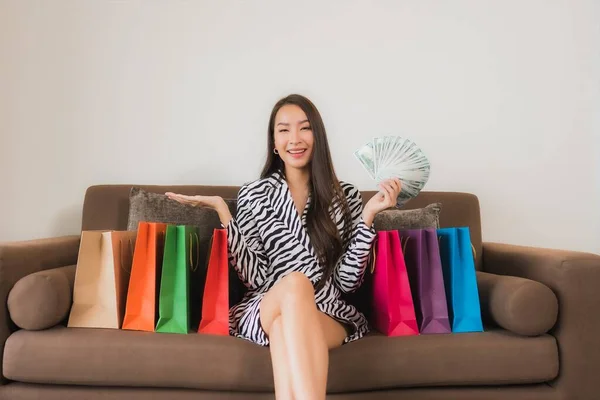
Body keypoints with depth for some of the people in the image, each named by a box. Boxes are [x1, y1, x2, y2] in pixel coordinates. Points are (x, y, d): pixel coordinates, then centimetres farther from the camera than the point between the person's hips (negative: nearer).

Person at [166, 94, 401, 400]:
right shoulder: (253, 195, 6)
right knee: (295, 282, -36)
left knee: (286, 329, -35)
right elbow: (254, 277, -2)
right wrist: (221, 210, -6)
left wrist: (368, 214, -8)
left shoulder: (345, 196, 7)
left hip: (330, 314, 1)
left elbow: (347, 281, 1)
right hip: (266, 311, 0)